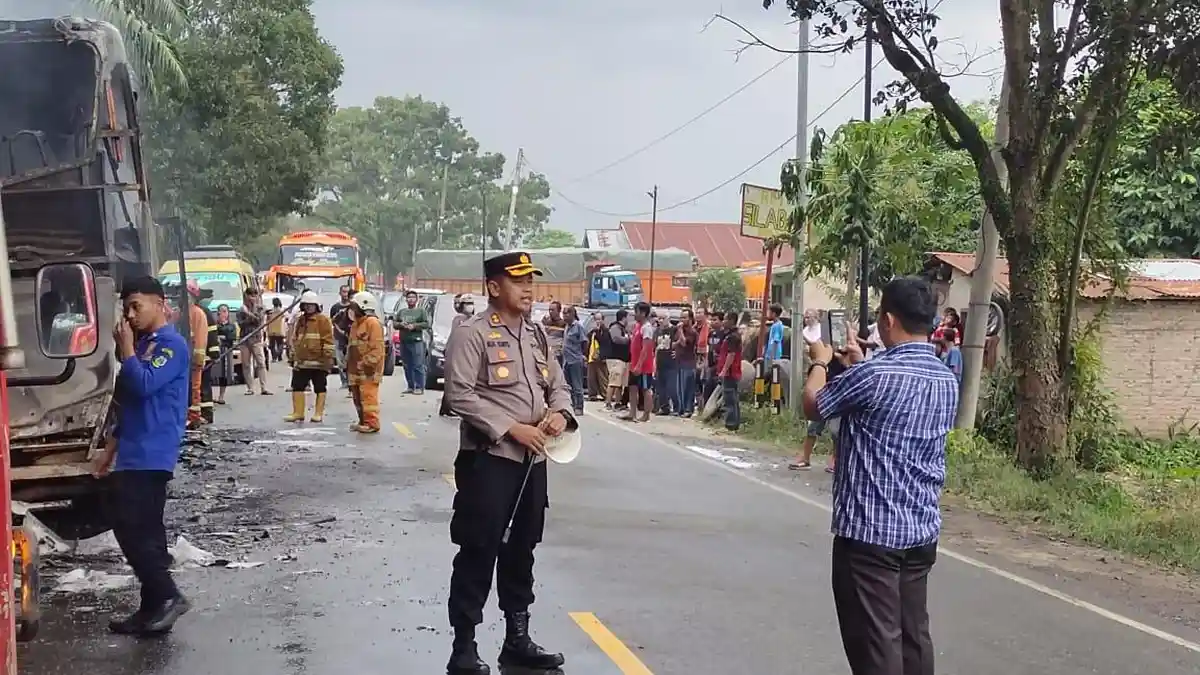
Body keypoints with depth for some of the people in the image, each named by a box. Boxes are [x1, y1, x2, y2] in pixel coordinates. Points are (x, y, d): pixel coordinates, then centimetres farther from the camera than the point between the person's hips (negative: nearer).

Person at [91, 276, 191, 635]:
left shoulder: (172, 344, -9)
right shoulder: (143, 344, 18)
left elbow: (144, 385, -22)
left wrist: (125, 349, -9)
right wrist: (108, 450, 22)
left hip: (151, 455, -9)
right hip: (134, 455, 9)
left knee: (132, 528, -13)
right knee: (144, 532, 9)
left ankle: (167, 596, -7)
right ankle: (154, 606, 12)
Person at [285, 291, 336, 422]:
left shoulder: (323, 320, -6)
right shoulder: (299, 321, 16)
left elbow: (328, 340, -10)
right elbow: (294, 340, 23)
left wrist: (329, 357, -15)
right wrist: (291, 357, 21)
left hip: (318, 361, -6)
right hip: (301, 361, 6)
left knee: (320, 388, 4)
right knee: (297, 386, 5)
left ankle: (318, 413, 9)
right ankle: (298, 413, 11)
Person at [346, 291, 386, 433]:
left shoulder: (372, 322, -11)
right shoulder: (355, 324, 21)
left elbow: (377, 347, -17)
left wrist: (366, 363, -21)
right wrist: (348, 364, 20)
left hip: (368, 370, -10)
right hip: (356, 370, 10)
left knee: (368, 397, -11)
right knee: (358, 397, 13)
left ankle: (372, 423, -8)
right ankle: (363, 422, 22)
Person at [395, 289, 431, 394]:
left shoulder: (421, 311, 5)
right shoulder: (401, 311, 19)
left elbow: (426, 323, -3)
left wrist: (414, 326, -12)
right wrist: (401, 324, -3)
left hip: (416, 341, -5)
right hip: (404, 341, 5)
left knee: (418, 366, -9)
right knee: (407, 366, 6)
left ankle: (420, 387, -7)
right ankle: (411, 386, 12)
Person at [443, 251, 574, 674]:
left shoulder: (537, 334, 13)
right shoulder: (472, 334, -10)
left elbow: (557, 383, 19)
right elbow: (461, 395, -17)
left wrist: (561, 412, -4)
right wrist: (511, 428, -20)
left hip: (533, 459, 7)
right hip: (489, 459, -7)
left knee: (521, 550, 16)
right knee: (479, 553, -3)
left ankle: (517, 639, 29)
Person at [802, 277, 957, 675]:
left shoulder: (874, 374, -18)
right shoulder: (947, 380, 6)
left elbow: (813, 406, -3)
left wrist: (819, 362, 15)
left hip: (870, 530, -7)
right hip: (922, 530, 8)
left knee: (876, 641, -3)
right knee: (913, 634, 14)